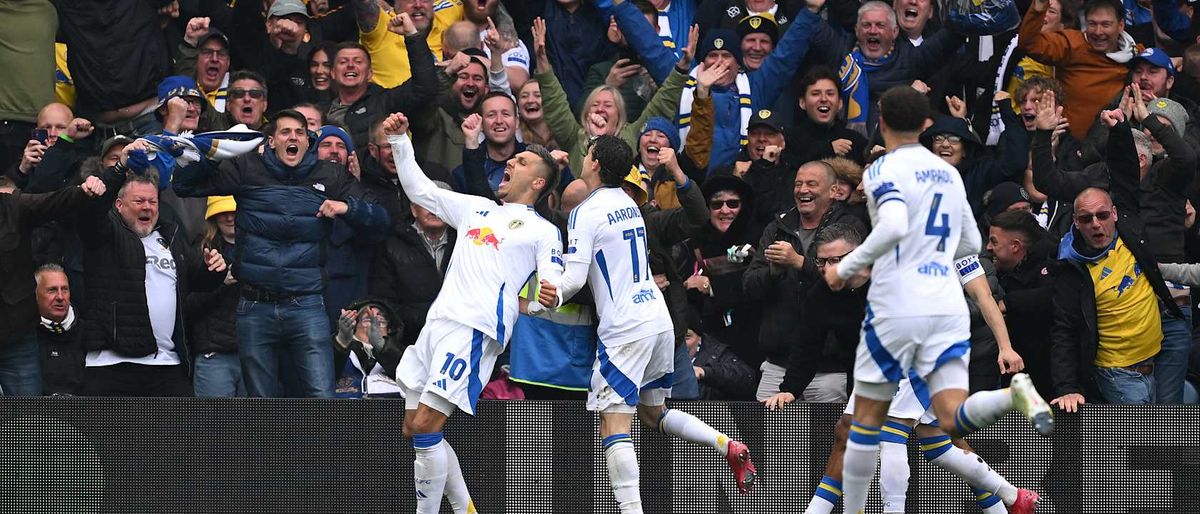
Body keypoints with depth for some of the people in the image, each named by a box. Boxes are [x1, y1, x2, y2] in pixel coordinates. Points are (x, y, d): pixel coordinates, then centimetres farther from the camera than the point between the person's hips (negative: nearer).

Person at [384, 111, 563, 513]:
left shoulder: (543, 232, 8)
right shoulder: (478, 209, 26)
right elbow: (420, 190, 29)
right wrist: (399, 142, 19)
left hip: (476, 329, -7)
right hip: (438, 323, 7)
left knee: (425, 426, -16)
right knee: (415, 429, 5)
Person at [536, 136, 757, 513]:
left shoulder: (585, 213, -8)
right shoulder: (629, 204, 17)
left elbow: (576, 276, -16)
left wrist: (555, 295, -33)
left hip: (624, 328, -8)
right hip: (659, 320, 8)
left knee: (614, 424, -10)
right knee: (653, 413, 22)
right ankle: (728, 446, 6)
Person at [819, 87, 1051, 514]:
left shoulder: (884, 170, -5)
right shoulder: (948, 173, 16)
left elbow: (894, 226, -23)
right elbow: (971, 243, 23)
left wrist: (846, 268, -13)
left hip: (897, 308, -5)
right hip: (948, 306, 5)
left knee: (866, 418, 9)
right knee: (954, 420, -6)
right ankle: (1015, 394, -34)